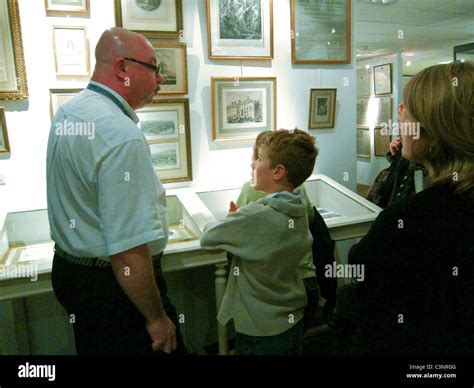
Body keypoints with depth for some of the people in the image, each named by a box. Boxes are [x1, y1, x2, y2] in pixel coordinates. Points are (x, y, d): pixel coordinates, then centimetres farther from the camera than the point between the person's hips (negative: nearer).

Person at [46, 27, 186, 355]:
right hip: (110, 285, -9)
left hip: (69, 267, 10)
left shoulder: (67, 113, 3)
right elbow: (128, 251, -30)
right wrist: (157, 318, -19)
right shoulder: (122, 136, -29)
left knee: (93, 345, 27)